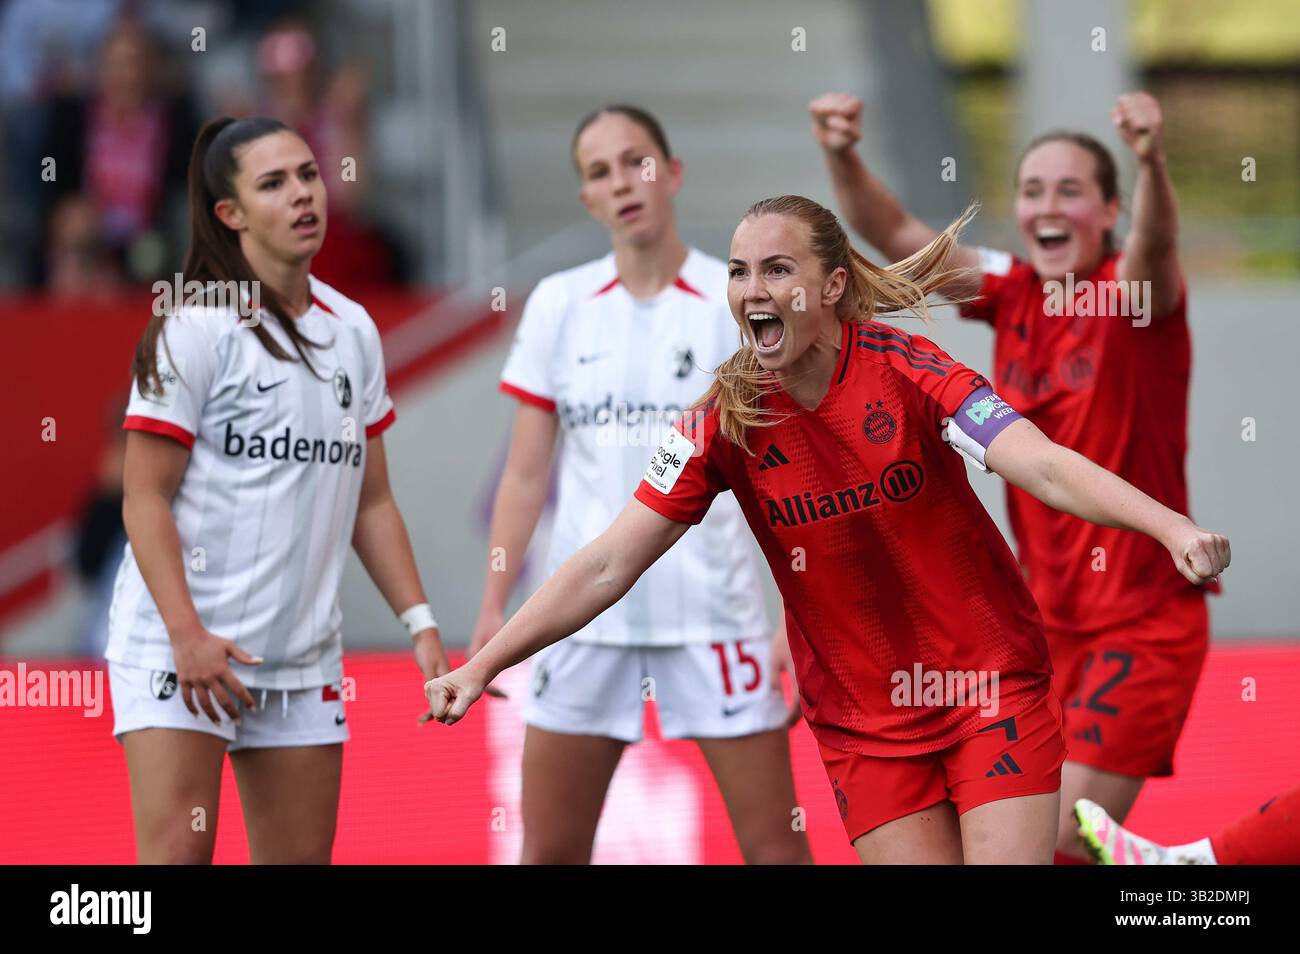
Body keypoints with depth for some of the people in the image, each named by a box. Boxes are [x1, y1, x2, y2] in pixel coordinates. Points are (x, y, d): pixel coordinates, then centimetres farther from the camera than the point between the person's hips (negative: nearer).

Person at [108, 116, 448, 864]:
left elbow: (370, 501, 16)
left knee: (301, 859, 5)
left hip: (304, 656, 6)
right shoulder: (196, 330, -7)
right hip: (180, 643, -6)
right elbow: (144, 499, -10)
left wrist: (421, 624, 8)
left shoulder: (353, 331, 10)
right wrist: (187, 634, -19)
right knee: (177, 854, -15)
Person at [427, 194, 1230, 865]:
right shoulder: (727, 420, -7)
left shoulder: (906, 371, -14)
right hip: (863, 720, 2)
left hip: (993, 684, -2)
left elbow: (1043, 466, -26)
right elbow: (608, 566, -5)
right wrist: (483, 666, -13)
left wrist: (1170, 526, -43)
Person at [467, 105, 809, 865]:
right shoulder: (558, 306, 6)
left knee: (775, 846, -4)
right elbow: (527, 473, 9)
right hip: (585, 619, 3)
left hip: (715, 613, -3)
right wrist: (493, 607, 4)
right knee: (549, 848, 5)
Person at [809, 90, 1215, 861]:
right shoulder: (1012, 295, 4)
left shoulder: (1136, 291, -11)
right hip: (1049, 621, 6)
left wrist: (1152, 160, -55)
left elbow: (1157, 243, -34)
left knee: (1059, 844, -13)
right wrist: (843, 159, -25)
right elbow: (900, 237, -5)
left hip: (1145, 624, -6)